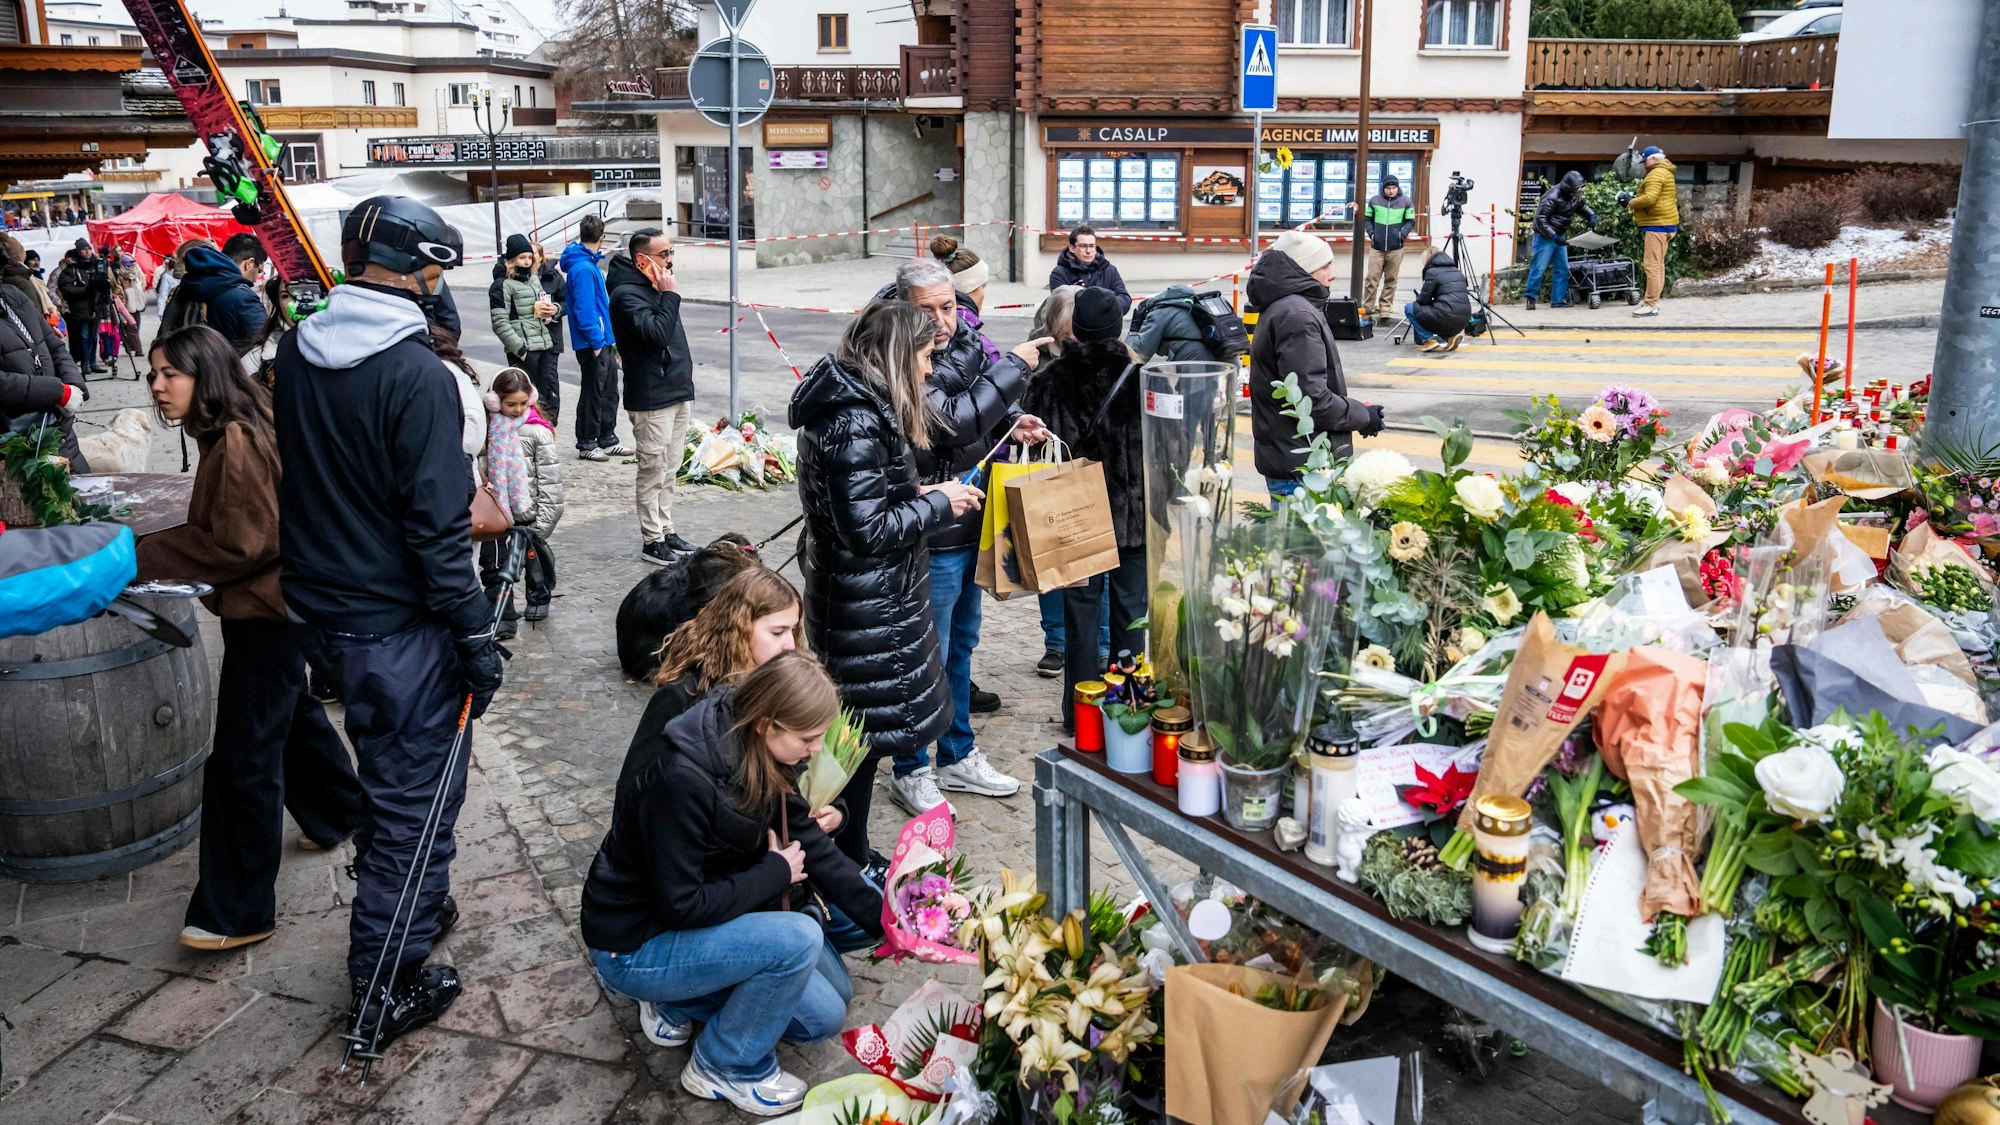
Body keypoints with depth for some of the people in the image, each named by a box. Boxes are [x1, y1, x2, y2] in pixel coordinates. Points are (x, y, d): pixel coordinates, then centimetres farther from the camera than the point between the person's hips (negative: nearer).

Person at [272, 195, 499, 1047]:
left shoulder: (296, 353, 2)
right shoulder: (418, 376, -22)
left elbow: (297, 480, 13)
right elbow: (437, 526, -22)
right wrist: (477, 634, -15)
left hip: (321, 614, 8)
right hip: (399, 626, -8)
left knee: (386, 773, 26)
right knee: (418, 793, 6)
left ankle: (405, 909, 44)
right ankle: (389, 985, 16)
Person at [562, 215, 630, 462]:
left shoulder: (590, 264, 13)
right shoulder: (583, 268, -18)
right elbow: (584, 309, -22)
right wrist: (596, 341, -21)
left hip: (604, 341, 10)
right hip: (593, 343, -10)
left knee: (609, 392, 16)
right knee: (593, 393, 1)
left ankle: (607, 438, 26)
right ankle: (586, 444, 11)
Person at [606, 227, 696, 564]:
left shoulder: (655, 287, 15)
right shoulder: (626, 294, -15)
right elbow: (657, 333, -26)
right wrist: (670, 295, -19)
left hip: (678, 393, 9)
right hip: (651, 399, -9)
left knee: (670, 472, 15)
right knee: (653, 472, -2)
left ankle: (666, 532, 24)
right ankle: (652, 541, 5)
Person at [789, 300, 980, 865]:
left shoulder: (848, 404, 8)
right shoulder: (857, 422, -23)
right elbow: (867, 530, -23)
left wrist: (915, 495, 7)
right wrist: (938, 504, -13)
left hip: (850, 597, 10)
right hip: (867, 610, -10)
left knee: (856, 733, 19)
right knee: (864, 734, 3)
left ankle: (848, 859, 32)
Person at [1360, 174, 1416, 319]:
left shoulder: (1405, 201, 1)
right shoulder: (1374, 200, 2)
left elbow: (1411, 221, 6)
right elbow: (1367, 218, 11)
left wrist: (1403, 233, -8)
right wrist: (1370, 232, -3)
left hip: (1396, 248, 0)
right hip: (1376, 247, 0)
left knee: (1391, 279, 5)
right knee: (1372, 278, -3)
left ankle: (1386, 306, 13)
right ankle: (1367, 306, 3)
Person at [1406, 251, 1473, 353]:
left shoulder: (1432, 272, -2)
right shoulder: (1457, 271, 20)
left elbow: (1424, 300, -1)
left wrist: (1418, 298, 22)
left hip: (1447, 318, -7)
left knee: (1409, 308, 11)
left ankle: (1429, 340, 1)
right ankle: (1450, 336, 11)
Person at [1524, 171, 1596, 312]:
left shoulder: (1574, 197, 6)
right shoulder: (1551, 198, -20)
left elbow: (1583, 207, 26)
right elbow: (1540, 219, -22)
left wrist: (1592, 216, 3)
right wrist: (1554, 237, -26)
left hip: (1560, 237, 8)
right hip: (1545, 237, -8)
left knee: (1563, 269, 5)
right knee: (1538, 267, -9)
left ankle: (1558, 300, 10)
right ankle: (1531, 298, -2)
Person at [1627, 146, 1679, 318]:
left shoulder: (1656, 174, -13)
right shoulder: (1664, 172, 21)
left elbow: (1650, 198, -25)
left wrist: (1632, 203, -9)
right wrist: (1637, 198, 7)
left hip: (1658, 224, -11)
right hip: (1662, 223, 11)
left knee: (1652, 265, -12)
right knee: (1658, 264, 12)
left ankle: (1651, 305, -14)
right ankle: (1653, 302, 16)